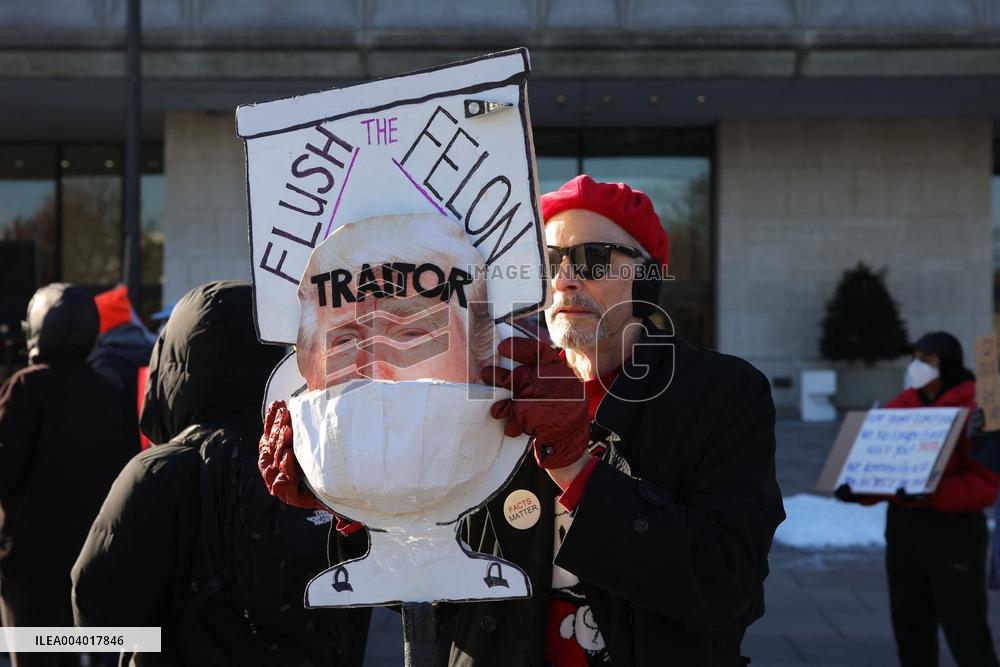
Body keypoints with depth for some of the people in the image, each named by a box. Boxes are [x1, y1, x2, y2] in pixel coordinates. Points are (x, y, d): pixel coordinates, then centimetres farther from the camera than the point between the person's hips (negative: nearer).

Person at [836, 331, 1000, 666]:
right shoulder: (901, 406, 8)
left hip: (953, 528, -7)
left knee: (964, 629, -3)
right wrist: (859, 490, -9)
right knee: (910, 625, 14)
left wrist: (934, 494, -30)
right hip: (902, 525, 7)